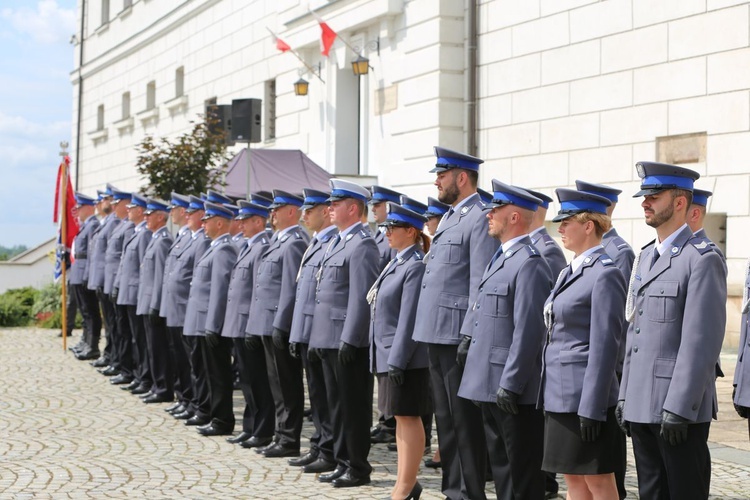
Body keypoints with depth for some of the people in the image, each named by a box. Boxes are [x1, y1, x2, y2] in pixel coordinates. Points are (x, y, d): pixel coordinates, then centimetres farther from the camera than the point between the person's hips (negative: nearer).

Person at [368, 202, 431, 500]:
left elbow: (409, 318, -20)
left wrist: (397, 361, -21)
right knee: (401, 418, 15)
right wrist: (386, 358, 16)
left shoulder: (416, 266, -15)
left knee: (408, 417, -1)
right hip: (387, 355, 10)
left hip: (405, 358, -10)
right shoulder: (396, 262, 14)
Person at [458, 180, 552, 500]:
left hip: (514, 391, -10)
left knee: (522, 473, -1)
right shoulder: (501, 258, 15)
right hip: (491, 386, 10)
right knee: (500, 464, 17)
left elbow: (528, 331, -21)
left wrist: (510, 385, -22)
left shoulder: (529, 264, -17)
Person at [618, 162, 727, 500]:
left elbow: (702, 342, -16)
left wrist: (679, 408, -20)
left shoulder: (702, 260, -11)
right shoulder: (646, 257, 16)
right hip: (642, 406, 8)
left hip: (681, 408, -8)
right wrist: (625, 395, 15)